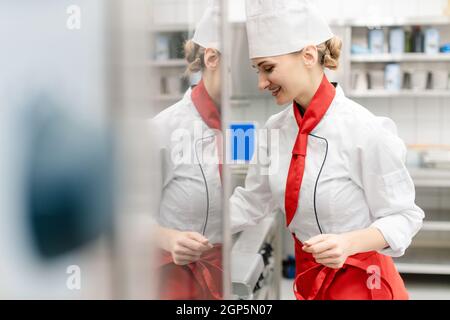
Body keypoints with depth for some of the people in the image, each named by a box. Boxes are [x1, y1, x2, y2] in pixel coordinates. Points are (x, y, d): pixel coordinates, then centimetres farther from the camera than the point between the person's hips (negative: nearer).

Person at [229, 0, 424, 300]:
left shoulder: (367, 131, -23)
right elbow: (251, 203, 6)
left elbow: (402, 217, -16)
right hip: (308, 276, 6)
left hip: (362, 283, -6)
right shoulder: (275, 128, -4)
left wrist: (349, 243, -33)